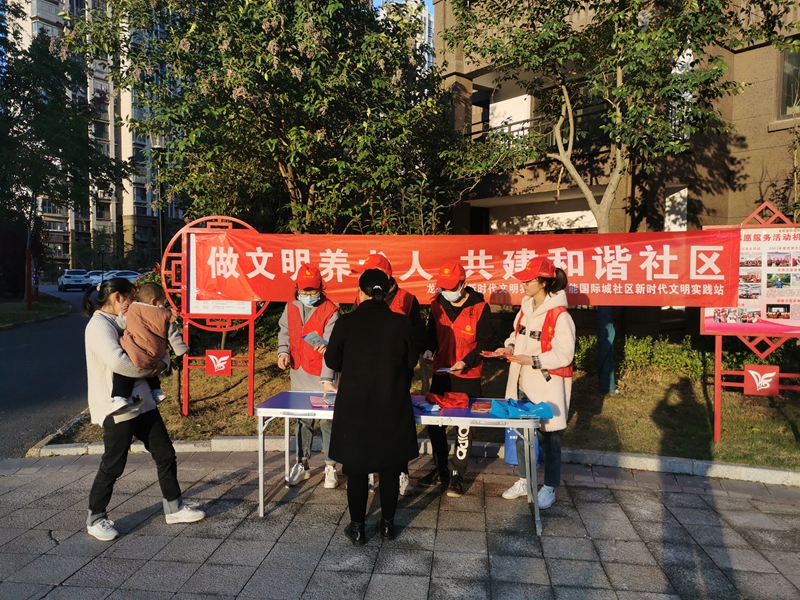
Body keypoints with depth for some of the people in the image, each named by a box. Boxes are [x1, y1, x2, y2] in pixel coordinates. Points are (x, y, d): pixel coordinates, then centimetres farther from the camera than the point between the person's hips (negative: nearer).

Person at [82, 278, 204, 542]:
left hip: (142, 401, 9)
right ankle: (95, 519, 25)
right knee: (113, 465, 4)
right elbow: (117, 361, -31)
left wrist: (162, 362, -7)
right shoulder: (99, 326, -14)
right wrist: (147, 369, -15)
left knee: (165, 454, 11)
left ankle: (174, 508, 24)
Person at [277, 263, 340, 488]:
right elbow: (284, 331, 18)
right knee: (302, 420, 14)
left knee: (327, 420, 2)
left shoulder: (330, 311, -14)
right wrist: (283, 351, -2)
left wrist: (327, 380, -28)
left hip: (321, 376, -5)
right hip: (299, 373, 5)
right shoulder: (291, 307, 2)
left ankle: (330, 467, 16)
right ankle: (302, 464, 28)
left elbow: (330, 348, -21)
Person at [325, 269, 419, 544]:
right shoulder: (401, 322, -7)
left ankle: (357, 527, 21)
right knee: (390, 466, 14)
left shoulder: (346, 322, -9)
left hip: (355, 405, -1)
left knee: (356, 466, 11)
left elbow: (332, 361, 1)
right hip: (393, 406, 1)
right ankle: (387, 523, 26)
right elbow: (411, 361, 3)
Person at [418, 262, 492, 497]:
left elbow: (485, 343, -8)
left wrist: (466, 362, -21)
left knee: (464, 426, 5)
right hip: (441, 372, 4)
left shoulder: (480, 307, -11)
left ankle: (458, 474, 20)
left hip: (468, 376, -4)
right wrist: (429, 350, -8)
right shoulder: (437, 305, 2)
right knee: (434, 422, 9)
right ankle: (440, 468, 28)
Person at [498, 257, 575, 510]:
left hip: (548, 385, -7)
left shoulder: (559, 315, -18)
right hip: (523, 383, 8)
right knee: (521, 433, 16)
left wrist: (532, 360, -25)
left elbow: (564, 355, -20)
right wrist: (510, 348, -2)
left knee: (549, 436, 8)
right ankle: (524, 481, 33)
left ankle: (549, 488, 24)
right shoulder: (526, 308, 5)